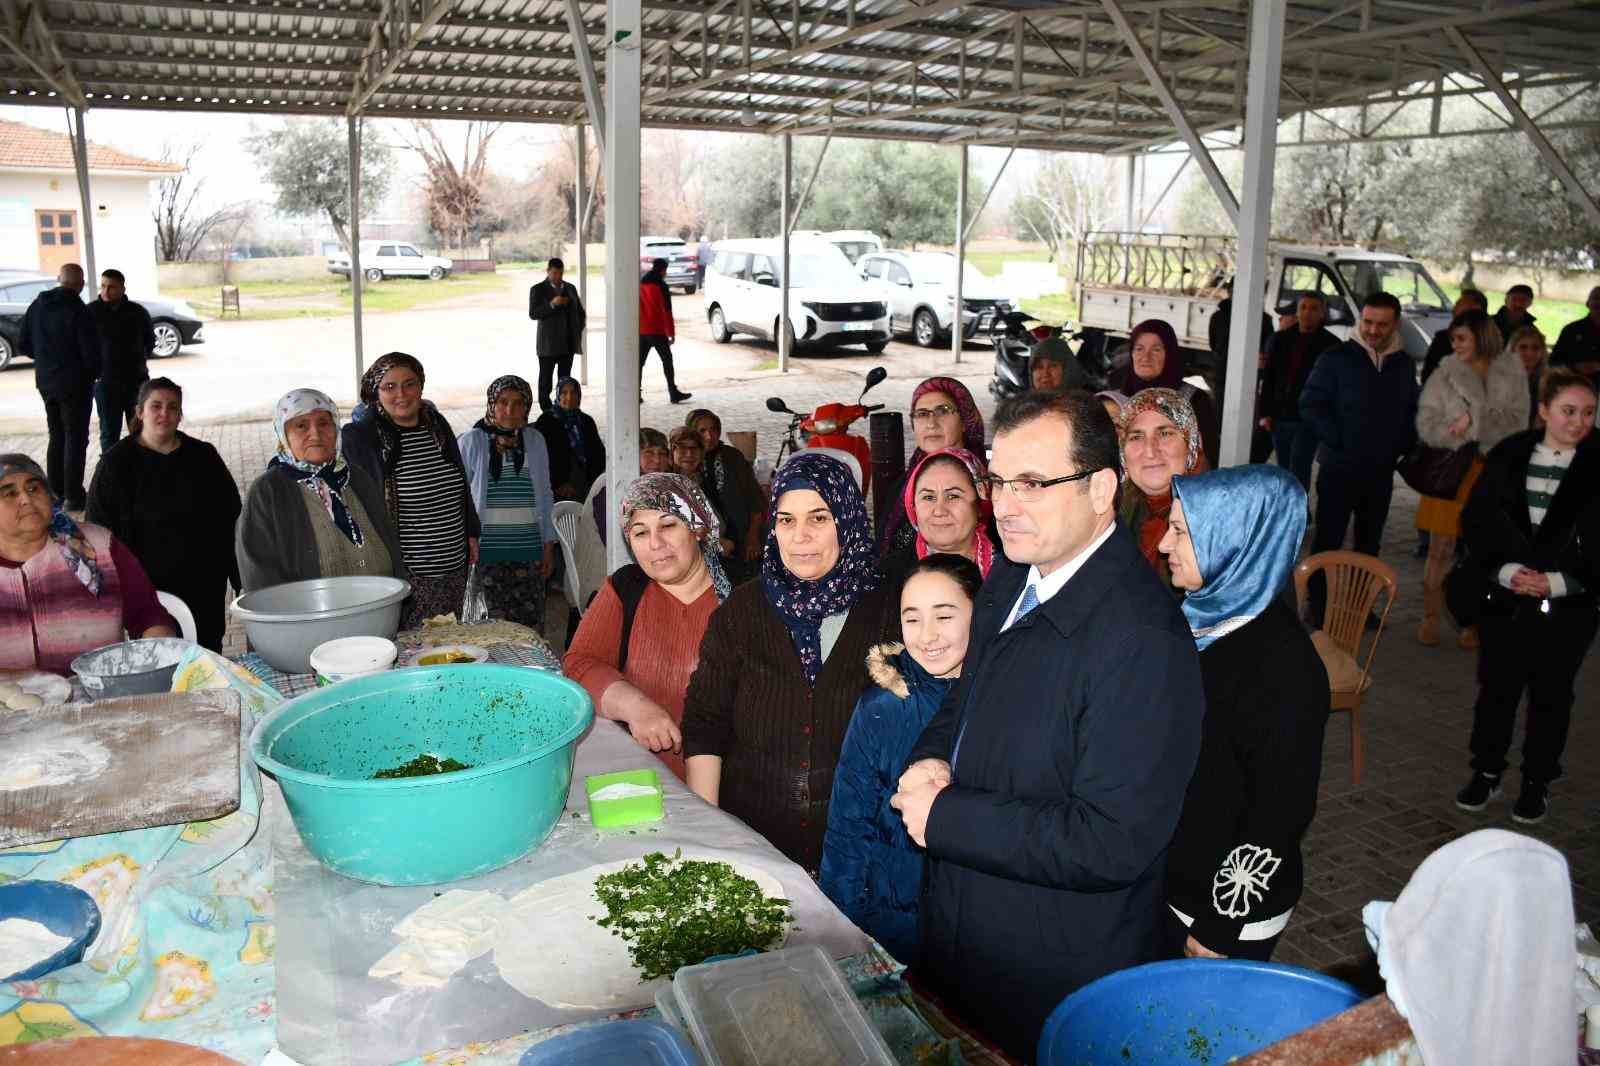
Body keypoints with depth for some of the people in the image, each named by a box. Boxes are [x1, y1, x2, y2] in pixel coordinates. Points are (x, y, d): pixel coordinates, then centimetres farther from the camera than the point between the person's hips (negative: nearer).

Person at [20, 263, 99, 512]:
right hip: (75, 384, -6)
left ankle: (56, 491, 23)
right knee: (76, 438, 1)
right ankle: (73, 496, 2)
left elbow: (22, 344, 8)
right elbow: (91, 352, -20)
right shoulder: (79, 311, -18)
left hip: (45, 382, 6)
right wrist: (94, 373, 0)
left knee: (57, 436, 18)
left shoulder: (37, 306, 3)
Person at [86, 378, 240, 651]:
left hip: (205, 587, 3)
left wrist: (241, 580, 8)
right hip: (149, 587, -2)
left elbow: (231, 517, 11)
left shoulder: (203, 457, 7)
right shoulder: (117, 463, 0)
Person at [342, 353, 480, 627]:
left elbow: (461, 486, 20)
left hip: (454, 569, 6)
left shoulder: (438, 426, 9)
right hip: (402, 575, -5)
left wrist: (471, 533, 18)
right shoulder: (358, 438, -9)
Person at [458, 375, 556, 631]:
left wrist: (549, 546, 13)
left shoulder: (535, 441, 9)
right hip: (487, 549, -3)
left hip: (529, 550, 3)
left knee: (532, 625, 1)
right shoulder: (471, 442, 0)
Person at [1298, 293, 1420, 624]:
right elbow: (1310, 405, -11)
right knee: (1328, 539, -1)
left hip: (1382, 471, 5)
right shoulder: (1337, 358, -7)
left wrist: (1403, 444, 2)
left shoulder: (1403, 364, 9)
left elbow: (1412, 411, 18)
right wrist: (1338, 441, -17)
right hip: (1339, 468, -5)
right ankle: (1317, 604, 7)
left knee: (1369, 542, 13)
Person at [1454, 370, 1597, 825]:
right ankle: (1486, 772, 26)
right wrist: (1504, 570, -13)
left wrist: (1557, 581, -16)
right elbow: (1477, 518, -1)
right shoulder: (1509, 455, -1)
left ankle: (1537, 782, 26)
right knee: (1495, 686, 11)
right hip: (1503, 600, 1)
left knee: (1550, 694, 11)